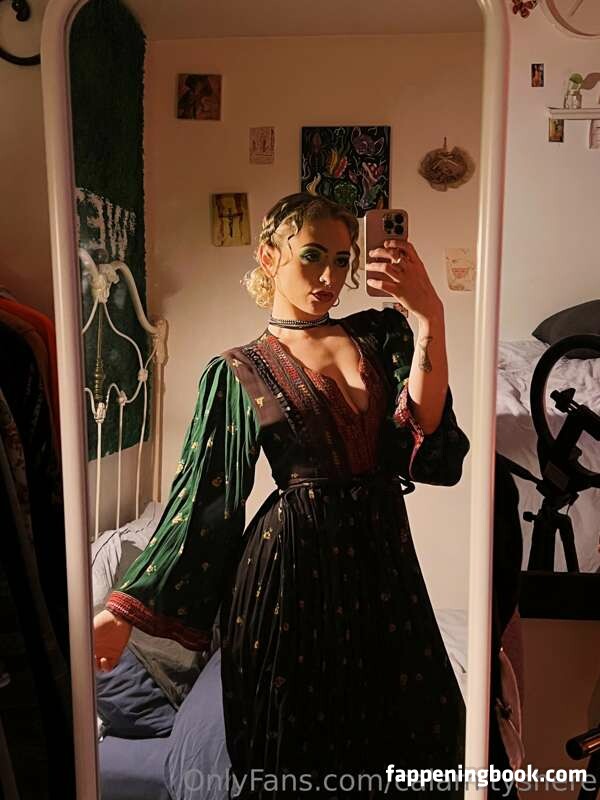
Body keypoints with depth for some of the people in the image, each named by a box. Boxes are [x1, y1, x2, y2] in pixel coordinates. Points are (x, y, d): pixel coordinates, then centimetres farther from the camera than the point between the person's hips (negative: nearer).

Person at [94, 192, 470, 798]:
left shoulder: (380, 335, 6)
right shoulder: (238, 373, -2)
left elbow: (425, 436, -10)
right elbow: (200, 501, -1)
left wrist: (430, 317, -18)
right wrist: (123, 611, -4)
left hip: (382, 556, 4)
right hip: (293, 566, -3)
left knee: (410, 737, 16)